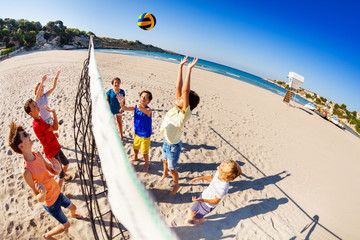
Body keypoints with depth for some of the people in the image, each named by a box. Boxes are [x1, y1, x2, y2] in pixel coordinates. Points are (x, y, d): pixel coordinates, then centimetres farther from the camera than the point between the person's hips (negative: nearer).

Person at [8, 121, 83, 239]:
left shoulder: (37, 154, -13)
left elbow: (53, 171, 1)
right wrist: (43, 193, -47)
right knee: (66, 225, 14)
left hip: (57, 193, 6)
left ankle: (73, 215, 65)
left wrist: (57, 169, -22)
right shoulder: (26, 171, -34)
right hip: (50, 203, -6)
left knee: (73, 207, 30)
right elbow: (39, 199, -25)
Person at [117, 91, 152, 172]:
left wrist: (141, 108, -73)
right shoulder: (136, 107, -8)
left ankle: (146, 165, 34)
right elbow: (125, 108, -10)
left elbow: (147, 112, -50)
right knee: (135, 147, 29)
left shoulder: (148, 109, -26)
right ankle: (135, 158, 59)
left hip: (145, 135, -6)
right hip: (137, 133, 6)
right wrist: (121, 103, -32)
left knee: (145, 152, 7)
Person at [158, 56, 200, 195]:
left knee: (172, 168, 15)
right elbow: (179, 86, -15)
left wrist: (189, 70, -44)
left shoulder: (185, 113, -30)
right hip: (166, 142, 7)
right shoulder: (177, 106, -12)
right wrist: (181, 66, -17)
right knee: (164, 160, 32)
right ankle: (164, 174, 61)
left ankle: (176, 185, 43)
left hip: (173, 146, -7)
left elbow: (185, 91, -42)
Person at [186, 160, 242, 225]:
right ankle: (191, 218, 57)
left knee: (197, 217, 22)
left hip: (208, 205, -5)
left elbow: (215, 201, -25)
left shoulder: (222, 188, -43)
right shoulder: (218, 172, -22)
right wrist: (201, 178, 2)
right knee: (192, 212, 25)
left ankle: (201, 220, 56)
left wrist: (201, 200, -33)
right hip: (203, 195, 5)